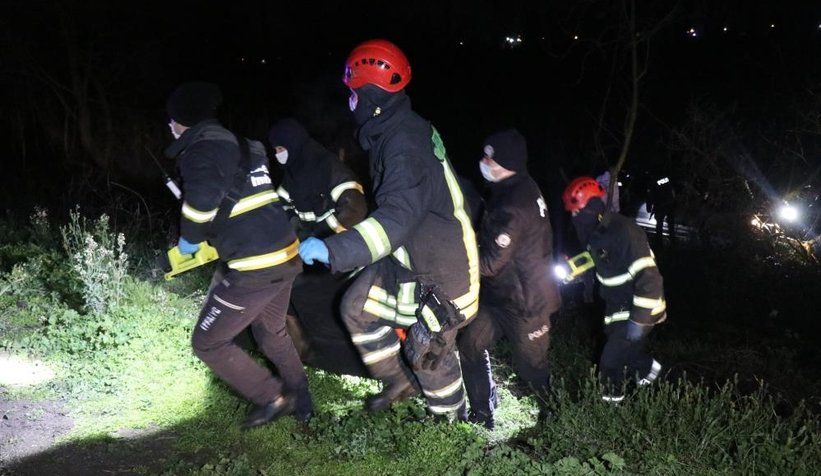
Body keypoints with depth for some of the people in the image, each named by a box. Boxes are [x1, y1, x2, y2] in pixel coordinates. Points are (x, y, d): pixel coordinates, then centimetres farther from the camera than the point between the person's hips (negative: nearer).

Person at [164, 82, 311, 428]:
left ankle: (272, 398, 13)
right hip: (287, 255, 9)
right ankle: (301, 402, 40)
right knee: (272, 332, 32)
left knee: (208, 343, 9)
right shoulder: (240, 144, 17)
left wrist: (189, 238, -10)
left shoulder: (201, 148, -10)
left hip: (253, 268, -9)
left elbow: (203, 195, -28)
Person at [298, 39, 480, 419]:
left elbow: (397, 219, -42)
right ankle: (399, 382, 32)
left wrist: (332, 249, -48)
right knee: (357, 308, 15)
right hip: (409, 258, 9)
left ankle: (448, 421, 32)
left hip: (436, 271, -9)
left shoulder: (405, 146, -30)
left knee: (431, 351, 7)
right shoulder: (395, 130, 1)